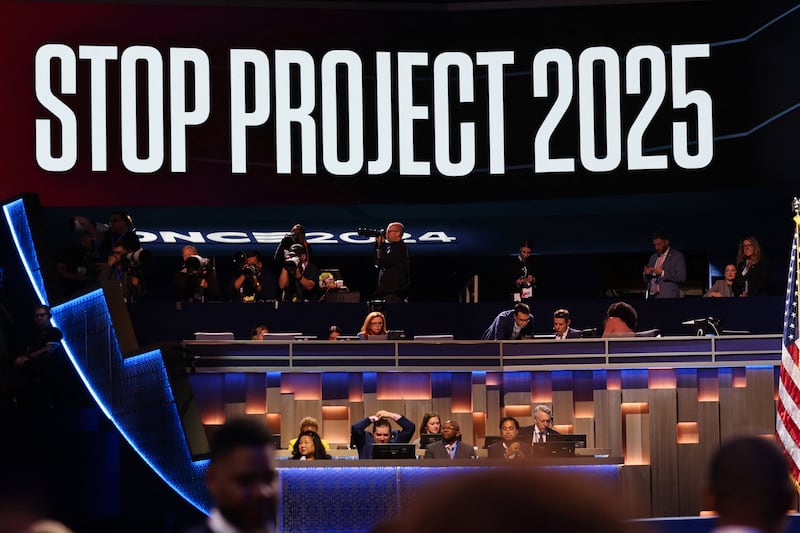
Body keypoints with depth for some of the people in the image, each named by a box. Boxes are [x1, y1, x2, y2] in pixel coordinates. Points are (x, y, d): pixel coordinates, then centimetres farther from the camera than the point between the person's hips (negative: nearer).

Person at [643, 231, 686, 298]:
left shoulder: (677, 256, 1)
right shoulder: (653, 257, 21)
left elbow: (681, 277, -10)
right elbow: (646, 280, 23)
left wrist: (663, 273, -16)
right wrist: (646, 273, 1)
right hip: (652, 297, 5)